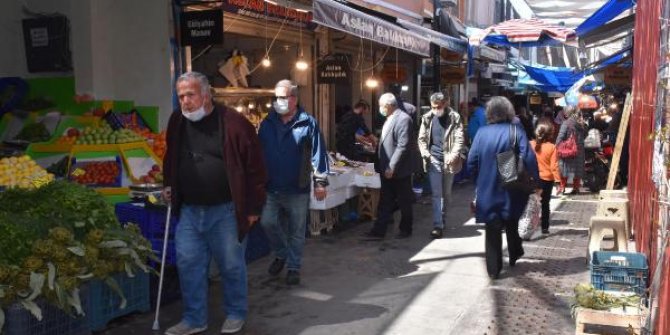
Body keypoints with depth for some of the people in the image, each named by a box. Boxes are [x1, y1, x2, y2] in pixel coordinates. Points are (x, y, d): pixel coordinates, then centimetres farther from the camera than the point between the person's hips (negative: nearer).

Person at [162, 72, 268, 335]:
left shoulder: (233, 123, -13)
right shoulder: (176, 122, 5)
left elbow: (255, 168, -10)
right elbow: (170, 160, 23)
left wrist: (253, 208, -10)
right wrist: (169, 186, 13)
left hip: (225, 211, -5)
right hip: (189, 210, 5)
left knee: (231, 266, 8)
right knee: (188, 264, 7)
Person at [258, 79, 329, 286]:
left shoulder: (308, 123, -6)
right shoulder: (267, 123, 6)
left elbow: (318, 154, -7)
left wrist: (320, 182, -10)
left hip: (298, 190, -3)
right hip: (271, 189, 3)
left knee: (296, 232, 7)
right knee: (268, 222, -4)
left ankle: (293, 267, 24)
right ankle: (281, 254, 23)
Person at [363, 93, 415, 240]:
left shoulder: (403, 119, -17)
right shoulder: (389, 119, 12)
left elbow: (403, 146, -22)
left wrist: (392, 167, -22)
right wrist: (381, 166, 14)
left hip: (399, 170, -8)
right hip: (387, 170, 8)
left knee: (404, 202, 8)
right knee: (384, 202, 10)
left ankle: (405, 230, 21)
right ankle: (379, 231, 13)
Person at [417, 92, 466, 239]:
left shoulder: (455, 118, -3)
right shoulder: (427, 118, 4)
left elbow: (459, 139, -9)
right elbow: (422, 138, 7)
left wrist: (454, 155, -24)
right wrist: (426, 154, -7)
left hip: (448, 161, 0)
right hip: (434, 160, 0)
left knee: (446, 193, 13)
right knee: (436, 194, -5)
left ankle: (442, 219, 30)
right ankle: (438, 225, -6)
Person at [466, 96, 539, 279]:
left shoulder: (482, 132, -5)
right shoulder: (516, 131, -9)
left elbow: (472, 161, -5)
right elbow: (529, 159, -17)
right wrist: (536, 181, -5)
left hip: (487, 190, 0)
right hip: (511, 189, 0)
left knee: (492, 229, 8)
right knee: (512, 223, 25)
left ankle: (493, 269, 9)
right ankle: (514, 255, 39)